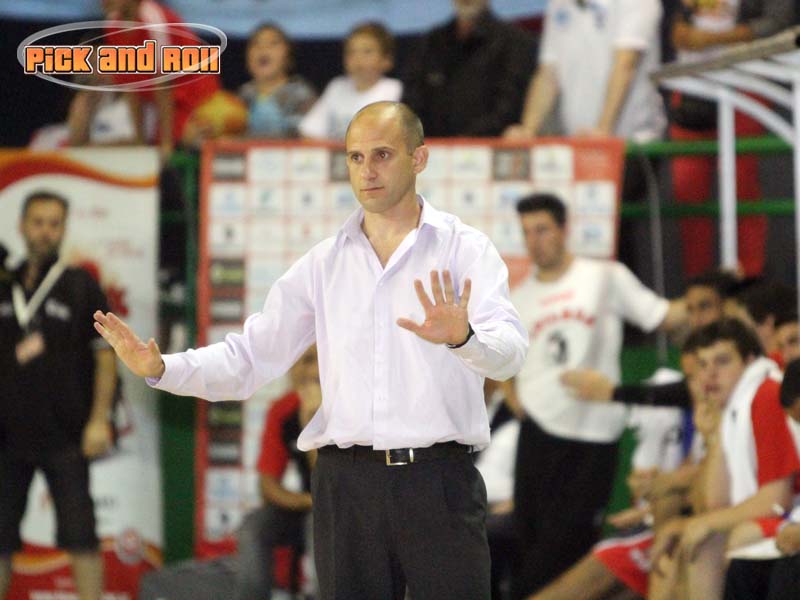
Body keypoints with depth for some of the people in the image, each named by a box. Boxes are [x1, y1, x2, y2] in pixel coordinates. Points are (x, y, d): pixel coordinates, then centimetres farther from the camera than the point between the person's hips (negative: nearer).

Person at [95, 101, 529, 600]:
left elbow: (509, 352, -15)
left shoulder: (464, 249, 0)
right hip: (347, 482, 3)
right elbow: (249, 357, 7)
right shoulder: (324, 264, 12)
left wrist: (463, 336, -38)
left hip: (439, 480, -3)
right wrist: (161, 368, -10)